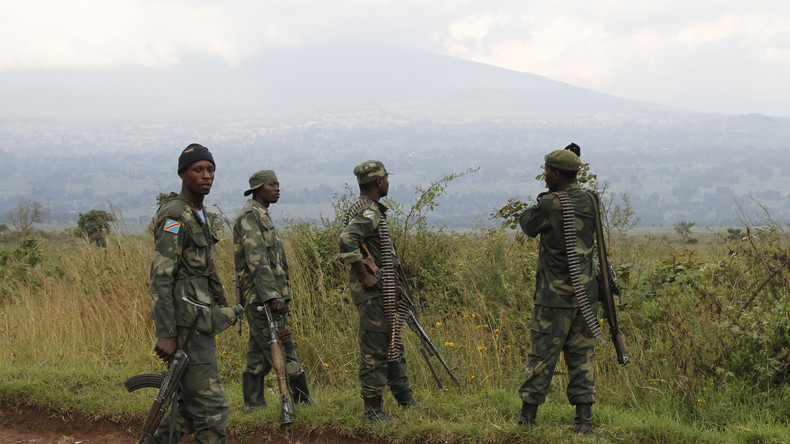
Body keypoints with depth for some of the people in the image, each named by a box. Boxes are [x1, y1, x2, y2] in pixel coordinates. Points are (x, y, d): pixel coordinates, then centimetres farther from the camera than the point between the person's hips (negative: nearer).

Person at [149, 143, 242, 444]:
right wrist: (166, 334, -24)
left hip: (200, 321, 10)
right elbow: (160, 276, -20)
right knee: (211, 408, -10)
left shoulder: (198, 214, 17)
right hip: (186, 324, -10)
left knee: (190, 407, 14)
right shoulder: (175, 215, -14)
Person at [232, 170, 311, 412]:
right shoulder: (249, 216, -12)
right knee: (282, 349, -8)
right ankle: (303, 401, -7)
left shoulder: (262, 216, 20)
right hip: (260, 295, -10)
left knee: (259, 352, 10)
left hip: (263, 297, 10)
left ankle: (253, 403, 12)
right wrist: (272, 295, -28)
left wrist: (281, 295, 23)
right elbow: (257, 259, -22)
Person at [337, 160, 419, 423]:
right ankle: (373, 411, -1)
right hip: (372, 293, -11)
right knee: (375, 351, -6)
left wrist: (390, 280, 23)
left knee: (392, 347, 18)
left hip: (382, 292, 11)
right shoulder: (368, 212, -17)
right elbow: (346, 240, -33)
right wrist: (364, 276, -26)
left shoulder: (371, 210, 16)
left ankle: (406, 401, 28)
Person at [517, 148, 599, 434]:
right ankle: (584, 419, 6)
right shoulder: (589, 202, 3)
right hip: (585, 293, 5)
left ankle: (528, 417, 11)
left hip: (555, 295, -5)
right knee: (581, 356, 9)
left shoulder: (550, 204, -15)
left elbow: (528, 225, 2)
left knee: (542, 355, 4)